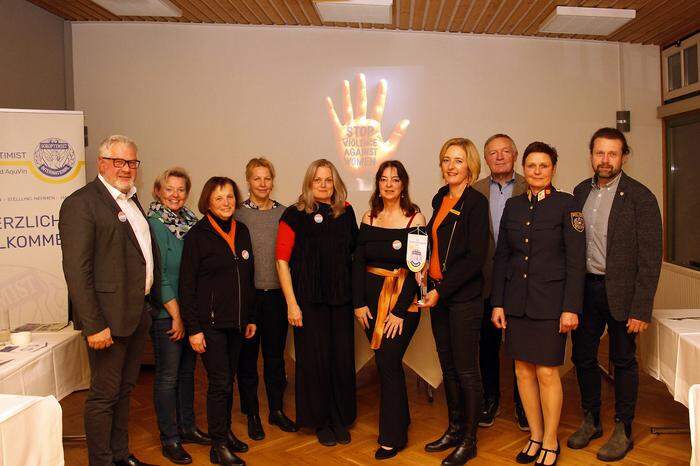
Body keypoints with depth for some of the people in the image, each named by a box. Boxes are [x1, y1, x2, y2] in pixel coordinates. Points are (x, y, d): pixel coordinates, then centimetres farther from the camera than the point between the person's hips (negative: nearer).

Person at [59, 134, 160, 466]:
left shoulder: (131, 199, 13)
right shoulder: (81, 203, -13)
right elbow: (76, 271, -18)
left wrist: (151, 300, 13)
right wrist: (94, 325, -21)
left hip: (138, 313, 8)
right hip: (108, 317, -8)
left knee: (124, 390, 20)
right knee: (104, 395, 5)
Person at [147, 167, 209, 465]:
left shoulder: (191, 222, 6)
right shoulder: (154, 224, -12)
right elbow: (157, 275, -14)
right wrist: (176, 315, -13)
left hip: (191, 310, 6)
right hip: (166, 314, -6)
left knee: (187, 371, 16)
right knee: (167, 376, 4)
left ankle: (187, 426, 31)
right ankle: (169, 439, 18)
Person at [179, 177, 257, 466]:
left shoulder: (242, 231, 7)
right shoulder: (197, 235, -9)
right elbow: (187, 285, -10)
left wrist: (251, 318, 13)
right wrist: (193, 328, -13)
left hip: (236, 321, 5)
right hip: (210, 322, -5)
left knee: (228, 380, 14)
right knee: (219, 382, -2)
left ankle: (226, 431, 31)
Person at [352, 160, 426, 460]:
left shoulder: (415, 219, -6)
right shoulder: (369, 218, 7)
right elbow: (358, 262, 4)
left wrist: (400, 311, -15)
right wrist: (359, 303, -4)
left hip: (402, 300, -4)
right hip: (371, 297, 4)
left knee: (387, 363, -5)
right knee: (386, 364, 12)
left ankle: (392, 436, 12)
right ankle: (401, 420, 33)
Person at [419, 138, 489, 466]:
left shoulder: (476, 203, -11)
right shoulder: (440, 198, 11)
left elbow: (476, 257, -16)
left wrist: (442, 290, -16)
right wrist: (429, 284, 8)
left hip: (464, 297, -7)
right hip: (437, 295, 7)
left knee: (466, 368, 3)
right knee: (448, 365, 15)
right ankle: (454, 429, 30)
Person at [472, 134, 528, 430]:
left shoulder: (531, 190, -1)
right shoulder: (474, 192, 3)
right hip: (486, 283, 2)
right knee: (487, 344, 13)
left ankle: (522, 404, 27)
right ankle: (490, 400, 31)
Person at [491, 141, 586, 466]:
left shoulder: (567, 205, -4)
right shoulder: (513, 205, 9)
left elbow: (576, 260, -7)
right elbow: (501, 257, 9)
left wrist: (571, 308, -12)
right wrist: (497, 303, 4)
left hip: (550, 301, -4)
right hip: (516, 301, 4)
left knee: (547, 372, 1)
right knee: (523, 370, 10)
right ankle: (535, 436, 27)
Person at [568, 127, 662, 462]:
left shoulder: (640, 197, -10)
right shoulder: (581, 191, 6)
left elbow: (650, 258, -11)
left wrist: (641, 309, -15)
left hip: (620, 292, -5)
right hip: (584, 287, 5)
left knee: (624, 362, 9)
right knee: (583, 358, 13)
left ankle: (622, 430, 26)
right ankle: (591, 421, 33)